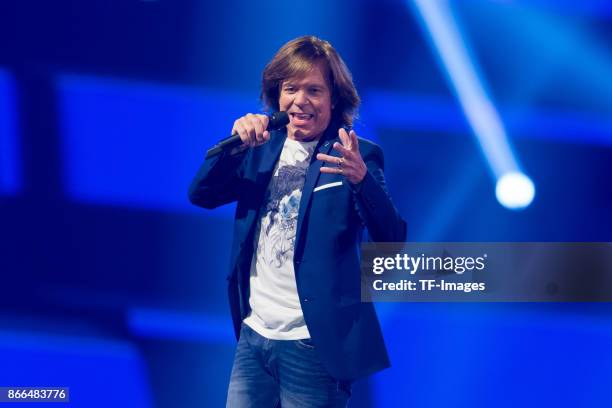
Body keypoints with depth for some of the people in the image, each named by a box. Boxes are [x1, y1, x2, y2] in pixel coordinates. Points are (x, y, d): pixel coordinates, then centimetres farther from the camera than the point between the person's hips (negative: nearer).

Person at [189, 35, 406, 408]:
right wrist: (236, 146, -13)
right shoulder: (263, 147, 8)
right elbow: (202, 195, 4)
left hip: (313, 346, -5)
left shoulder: (355, 156, -8)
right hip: (254, 335, 5)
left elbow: (391, 239, -18)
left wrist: (360, 178, -36)